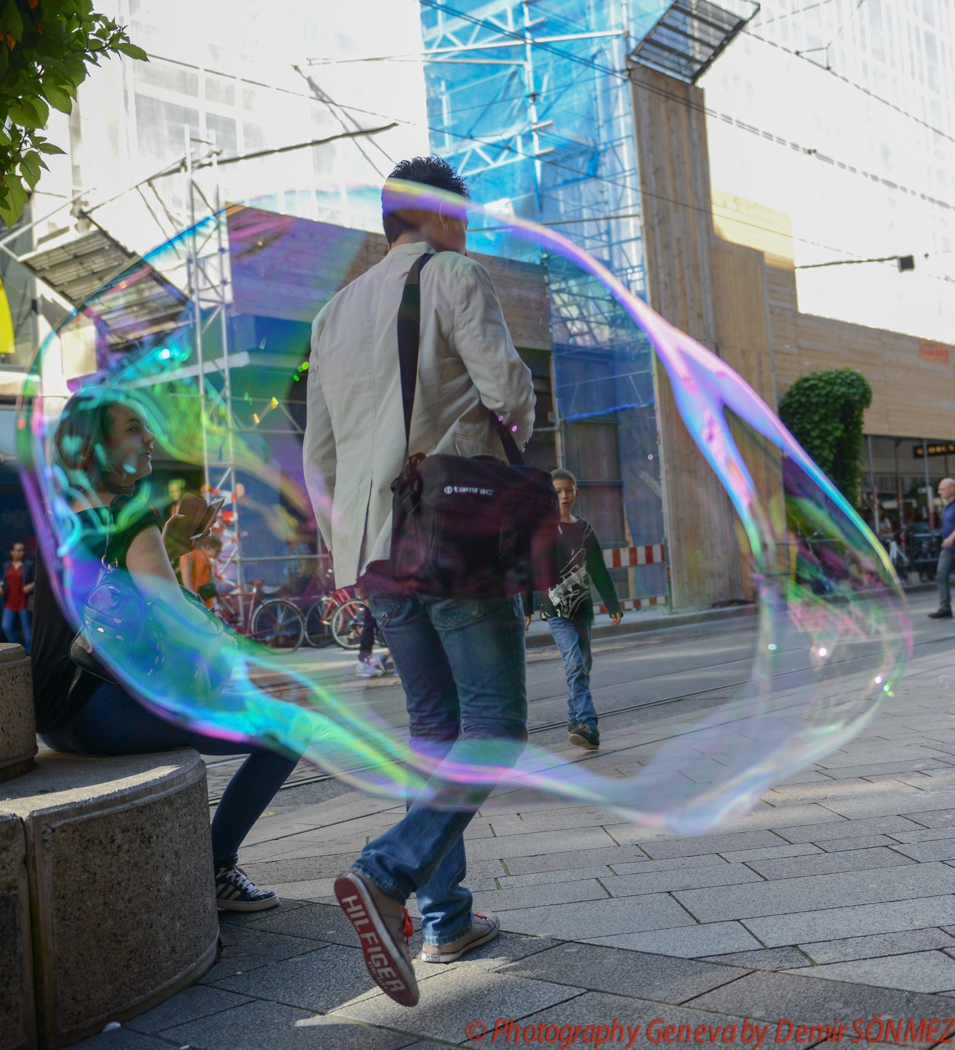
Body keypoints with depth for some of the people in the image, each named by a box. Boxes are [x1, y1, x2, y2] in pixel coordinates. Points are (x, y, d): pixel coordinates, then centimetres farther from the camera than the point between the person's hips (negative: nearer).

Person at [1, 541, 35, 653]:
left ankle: (28, 652, 12)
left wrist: (31, 586, -21)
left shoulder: (29, 564, -3)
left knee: (26, 629, 2)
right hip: (10, 603, 4)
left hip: (24, 602, -4)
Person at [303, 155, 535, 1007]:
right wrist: (519, 425, 10)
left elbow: (318, 452, 19)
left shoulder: (336, 311, 21)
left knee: (435, 726, 13)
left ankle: (446, 918, 15)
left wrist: (345, 553, 24)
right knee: (495, 724, -4)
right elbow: (505, 380, -13)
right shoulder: (454, 275, 1)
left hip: (374, 546, 7)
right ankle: (387, 874, -21)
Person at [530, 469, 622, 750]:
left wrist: (613, 605, 9)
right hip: (556, 611, -4)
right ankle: (587, 727, -24)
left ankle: (575, 719, 22)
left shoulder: (584, 529, 9)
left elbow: (599, 571, 12)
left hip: (583, 609, 4)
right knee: (575, 665, -17)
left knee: (583, 666, 7)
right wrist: (524, 609, -7)